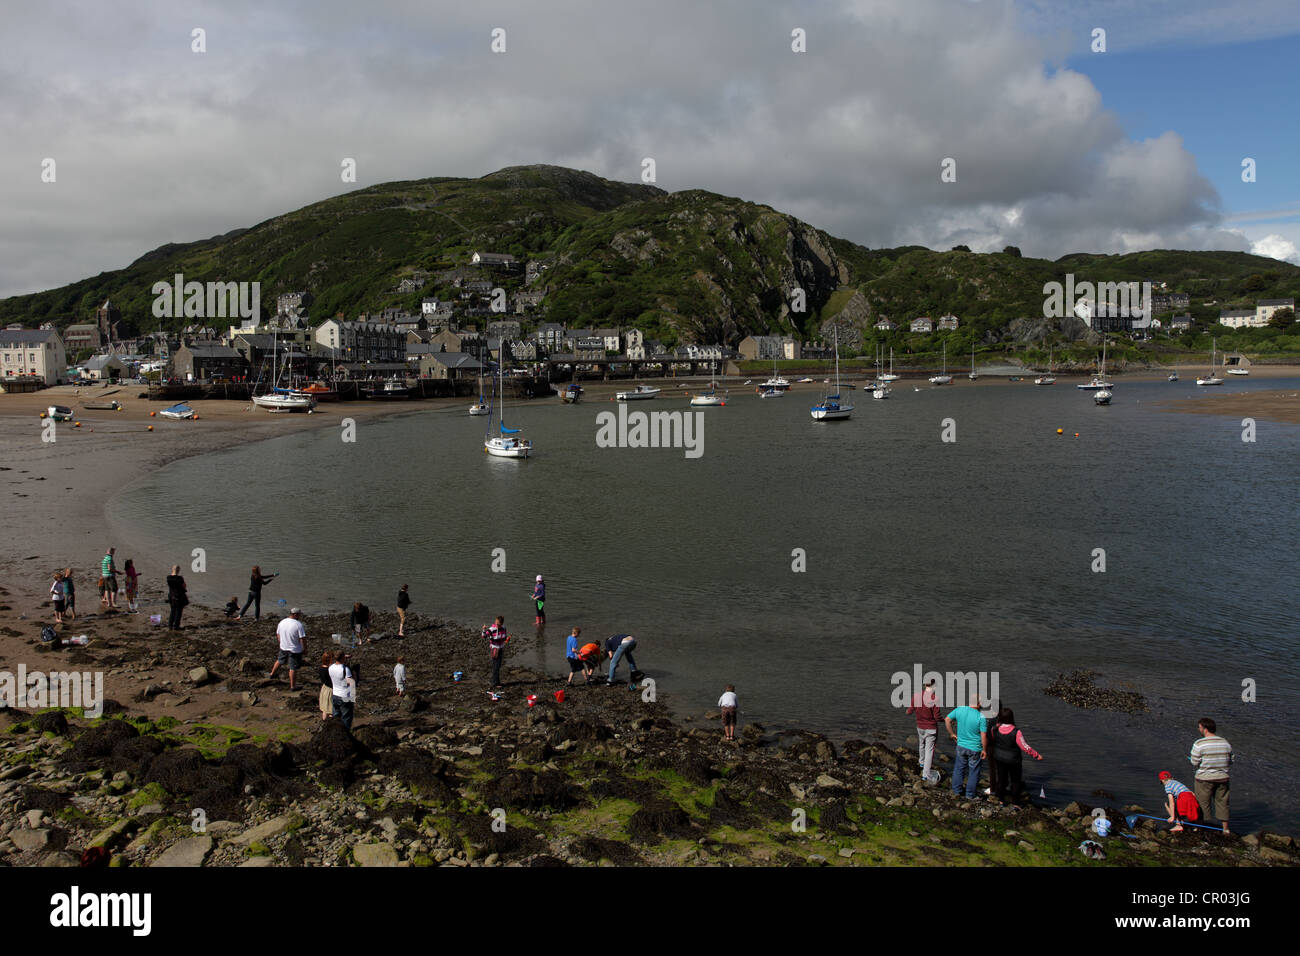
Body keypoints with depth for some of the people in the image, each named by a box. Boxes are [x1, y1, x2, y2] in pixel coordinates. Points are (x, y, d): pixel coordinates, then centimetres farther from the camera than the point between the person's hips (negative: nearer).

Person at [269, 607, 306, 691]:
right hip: (295, 650, -6)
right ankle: (292, 687, 12)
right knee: (293, 668, 4)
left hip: (283, 647, 6)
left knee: (279, 661, 31)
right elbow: (302, 639, -23)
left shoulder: (281, 622, -2)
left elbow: (278, 634, 12)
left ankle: (272, 674, 52)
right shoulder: (298, 624, -22)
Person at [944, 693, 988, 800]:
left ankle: (956, 791, 30)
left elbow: (947, 720, 0)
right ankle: (970, 794, 23)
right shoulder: (981, 717, -19)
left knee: (959, 768, 20)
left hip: (961, 746, 4)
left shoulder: (959, 710, -8)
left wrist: (952, 733, 11)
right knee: (974, 771, 13)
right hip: (975, 749, -4)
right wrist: (984, 750, -4)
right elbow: (983, 736, -16)